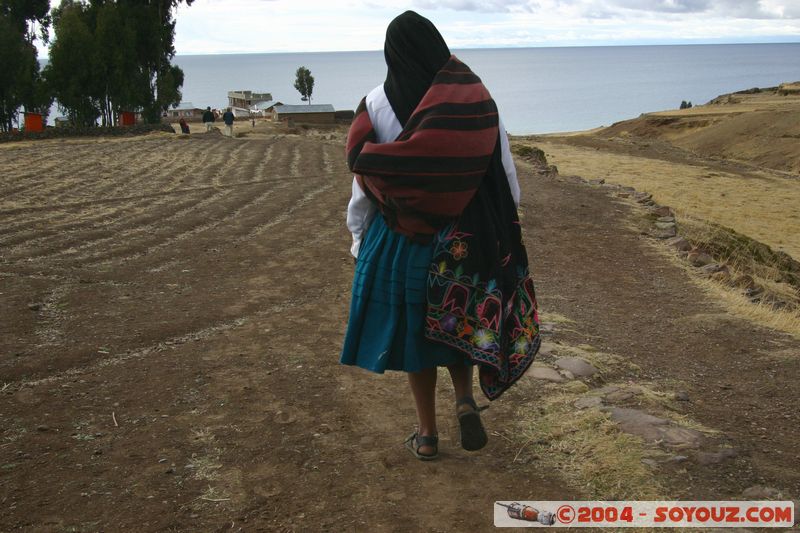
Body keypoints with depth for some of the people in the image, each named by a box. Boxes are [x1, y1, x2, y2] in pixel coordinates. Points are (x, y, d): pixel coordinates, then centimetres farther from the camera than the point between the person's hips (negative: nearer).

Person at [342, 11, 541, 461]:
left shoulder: (378, 104, -7)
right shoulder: (477, 99, -3)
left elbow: (363, 180, -6)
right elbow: (506, 176, -2)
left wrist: (360, 239, 5)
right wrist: (502, 229, 9)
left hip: (401, 237, -1)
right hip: (466, 238, 2)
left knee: (413, 329, 12)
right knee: (456, 322, 22)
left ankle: (427, 434, 18)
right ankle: (466, 399, 0)